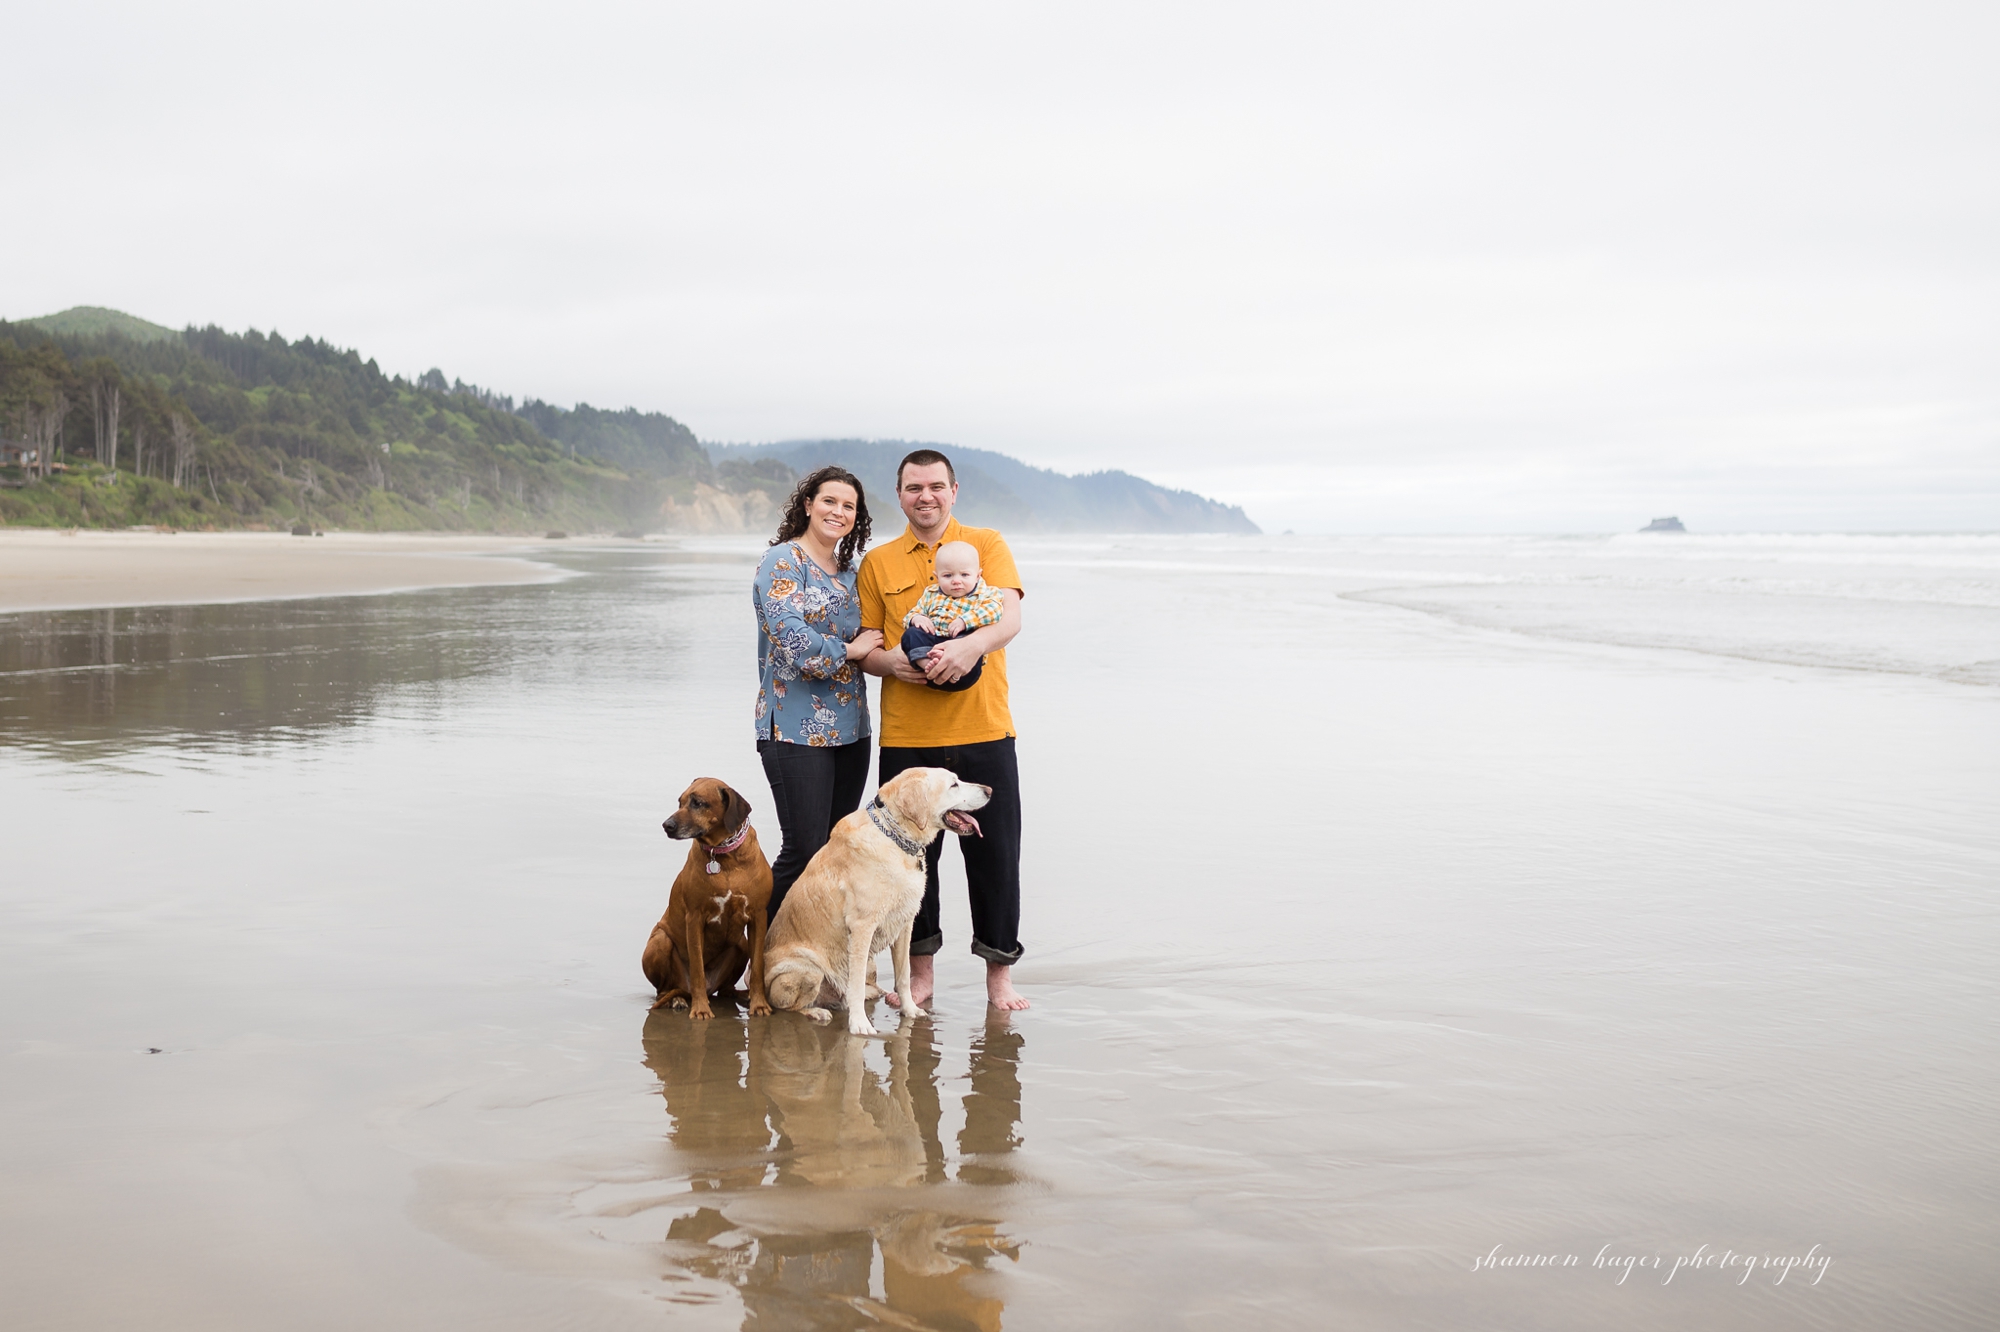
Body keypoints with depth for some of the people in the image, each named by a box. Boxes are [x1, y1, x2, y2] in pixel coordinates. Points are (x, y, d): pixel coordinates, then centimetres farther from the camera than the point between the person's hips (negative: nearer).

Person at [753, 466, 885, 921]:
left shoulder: (848, 571, 16)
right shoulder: (783, 561, -7)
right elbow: (790, 636, -20)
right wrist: (848, 650, -9)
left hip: (850, 726, 8)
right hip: (797, 727, -8)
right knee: (805, 851, -9)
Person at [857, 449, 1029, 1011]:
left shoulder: (987, 545, 5)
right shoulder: (877, 563, 11)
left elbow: (1009, 617, -9)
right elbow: (865, 648, 9)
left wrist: (970, 646, -30)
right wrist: (891, 660, -14)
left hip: (982, 731, -2)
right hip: (905, 735, 2)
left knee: (994, 853, 2)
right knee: (911, 854, 7)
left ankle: (999, 973, 16)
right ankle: (921, 973, 21)